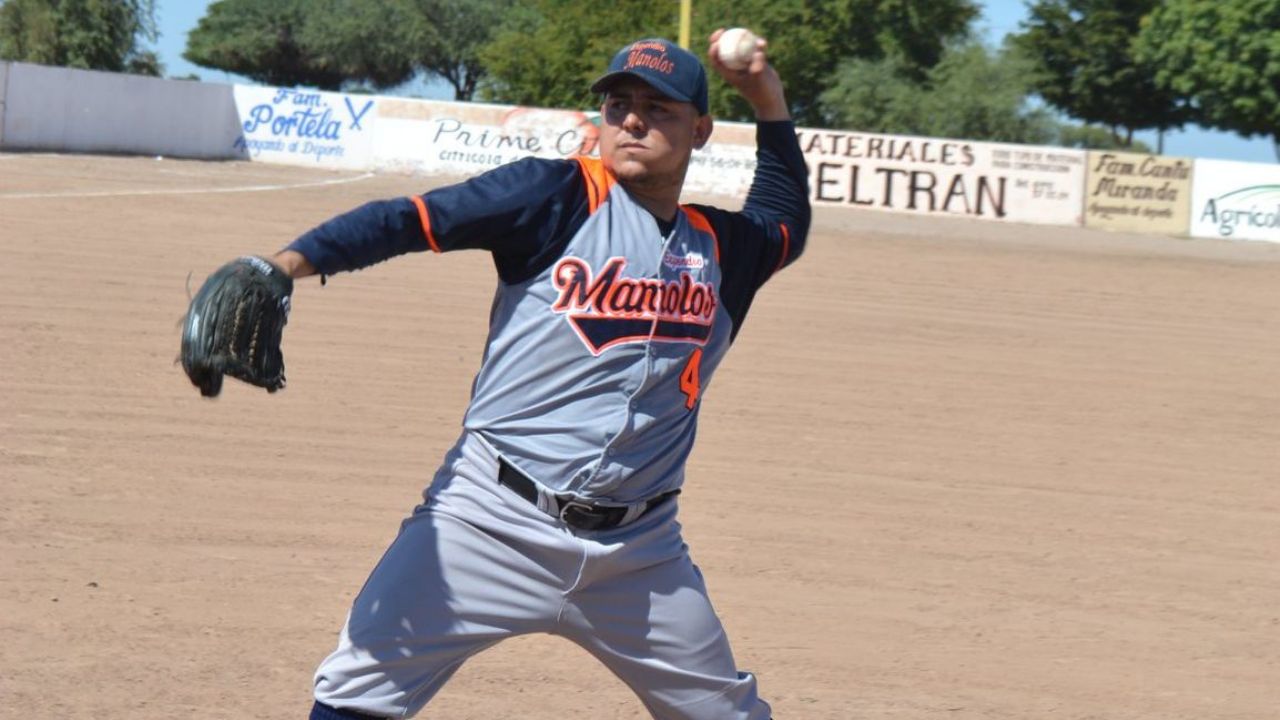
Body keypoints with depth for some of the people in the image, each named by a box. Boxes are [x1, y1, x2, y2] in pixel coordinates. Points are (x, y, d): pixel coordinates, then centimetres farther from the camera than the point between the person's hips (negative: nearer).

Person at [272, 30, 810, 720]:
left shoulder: (721, 247, 11)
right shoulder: (556, 196, -3)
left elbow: (784, 222, 35)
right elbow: (405, 220, -11)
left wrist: (770, 105, 22)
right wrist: (290, 262, -27)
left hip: (640, 550, 4)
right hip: (496, 522, -4)